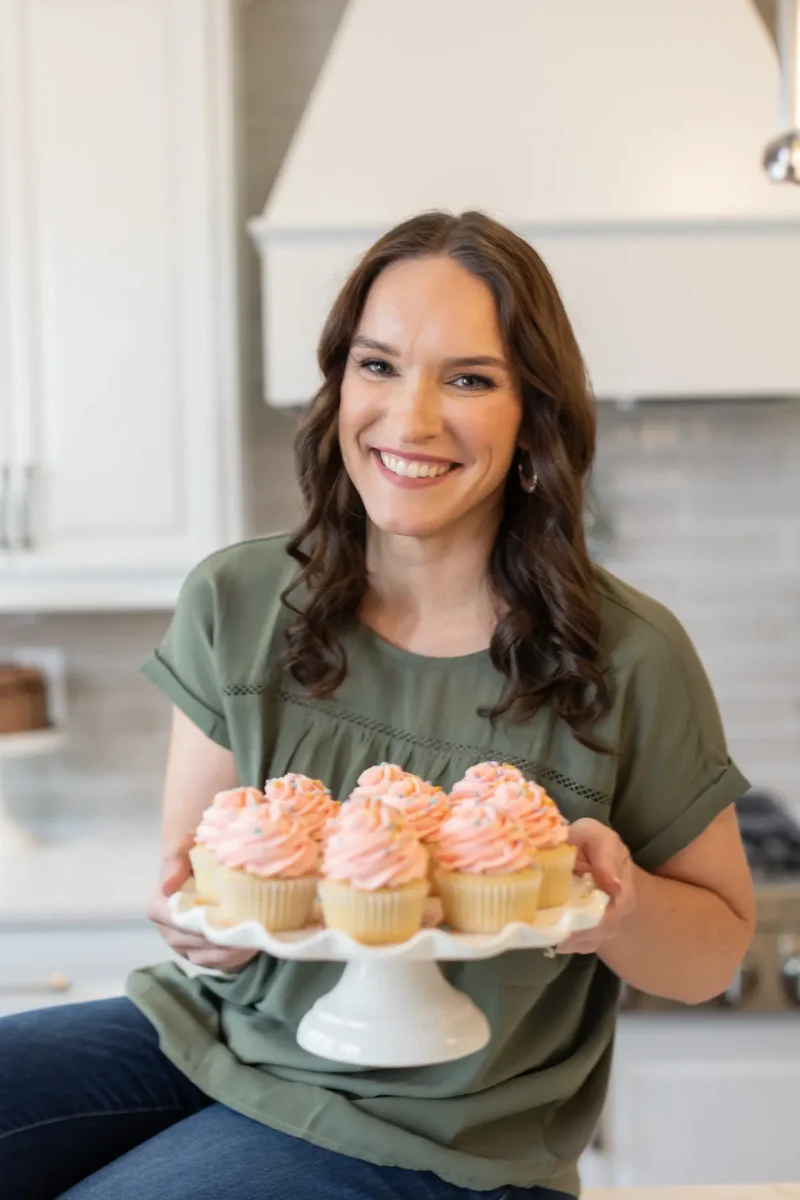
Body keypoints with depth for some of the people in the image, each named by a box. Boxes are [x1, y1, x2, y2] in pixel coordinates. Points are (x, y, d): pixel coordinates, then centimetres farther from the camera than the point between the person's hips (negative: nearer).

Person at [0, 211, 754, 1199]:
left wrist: (617, 907, -24)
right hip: (218, 1032, 4)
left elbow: (718, 950, -2)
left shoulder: (627, 660, -13)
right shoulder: (234, 605, -5)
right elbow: (189, 867, 2)